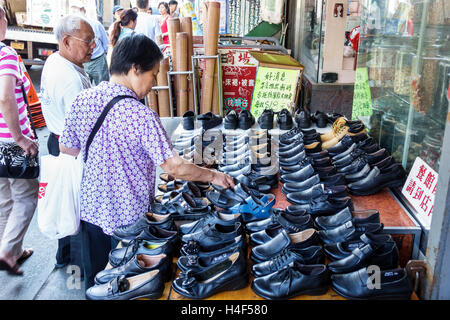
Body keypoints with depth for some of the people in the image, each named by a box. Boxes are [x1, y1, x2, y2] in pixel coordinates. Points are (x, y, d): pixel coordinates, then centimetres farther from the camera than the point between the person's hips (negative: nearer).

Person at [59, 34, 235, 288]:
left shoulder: (82, 100, -8)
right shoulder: (141, 116, -25)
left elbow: (67, 148, 4)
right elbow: (175, 167, -23)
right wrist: (213, 176, -9)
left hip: (91, 209, 6)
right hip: (129, 217, -5)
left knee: (95, 280, 24)